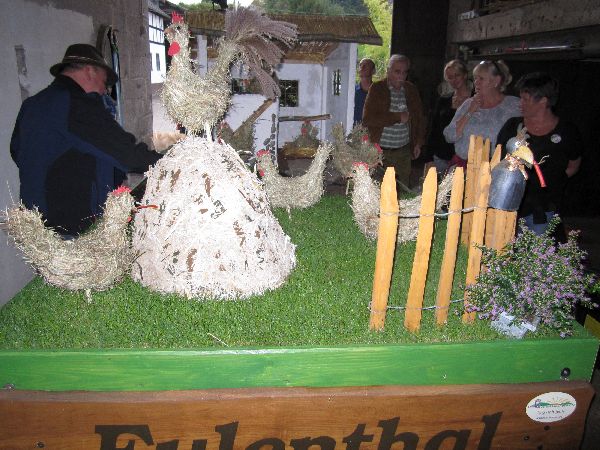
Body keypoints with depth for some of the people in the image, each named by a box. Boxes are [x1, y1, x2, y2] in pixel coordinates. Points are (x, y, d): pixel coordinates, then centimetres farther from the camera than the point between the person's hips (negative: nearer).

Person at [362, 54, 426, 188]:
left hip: (404, 152, 4)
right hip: (380, 152, -3)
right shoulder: (377, 88, -3)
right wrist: (397, 117, -13)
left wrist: (418, 143, 16)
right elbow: (367, 119, -14)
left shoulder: (411, 90, 10)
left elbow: (419, 117, 21)